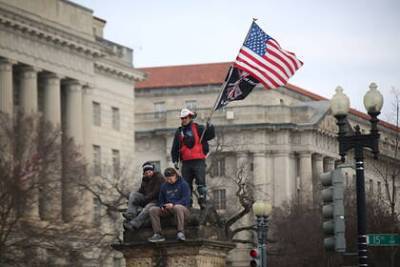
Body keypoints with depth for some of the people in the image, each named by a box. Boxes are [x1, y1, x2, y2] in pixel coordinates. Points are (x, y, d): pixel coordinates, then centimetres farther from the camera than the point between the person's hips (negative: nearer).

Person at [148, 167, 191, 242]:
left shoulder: (183, 184, -1)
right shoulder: (164, 186, 16)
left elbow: (186, 200, -11)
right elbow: (161, 200, 22)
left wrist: (173, 204, -23)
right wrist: (162, 206, -3)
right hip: (167, 209, 5)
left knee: (178, 207, -41)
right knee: (152, 210, -16)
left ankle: (181, 233, -38)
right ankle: (157, 234, -22)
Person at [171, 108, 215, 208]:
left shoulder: (198, 129, 4)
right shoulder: (179, 132, 15)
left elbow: (210, 135, -5)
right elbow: (175, 148, 18)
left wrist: (210, 127, -23)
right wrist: (175, 160, 10)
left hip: (198, 161, -4)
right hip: (186, 162, 4)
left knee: (201, 182, -11)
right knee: (186, 184, 4)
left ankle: (202, 201, -13)